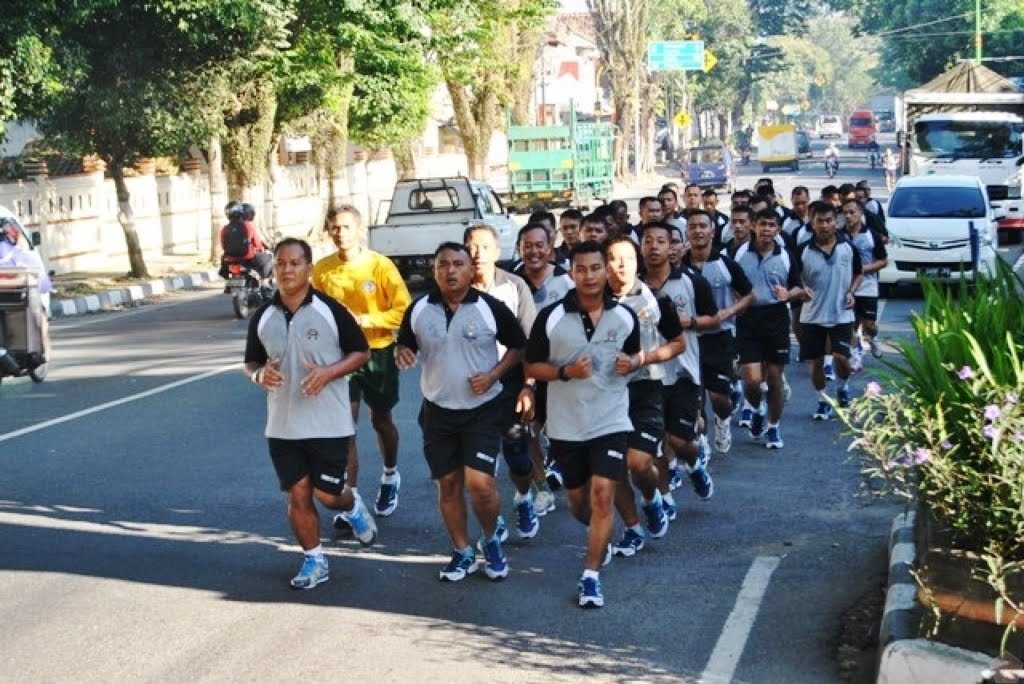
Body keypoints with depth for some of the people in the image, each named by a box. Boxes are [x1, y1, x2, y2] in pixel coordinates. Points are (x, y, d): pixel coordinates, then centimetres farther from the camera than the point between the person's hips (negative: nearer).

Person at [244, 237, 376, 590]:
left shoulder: (330, 310, -8)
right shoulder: (263, 317, 2)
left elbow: (361, 352, -1)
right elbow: (251, 362, 13)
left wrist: (329, 372, -18)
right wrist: (259, 375, -12)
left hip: (329, 423, -3)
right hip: (283, 425, 3)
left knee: (327, 493, 1)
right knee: (298, 495, 5)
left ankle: (353, 507, 36)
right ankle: (314, 560, 21)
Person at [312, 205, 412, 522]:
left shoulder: (381, 265, -12)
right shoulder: (322, 269, -4)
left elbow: (403, 310, -13)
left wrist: (364, 320, -22)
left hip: (378, 352, -1)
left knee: (381, 420, 16)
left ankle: (390, 477, 42)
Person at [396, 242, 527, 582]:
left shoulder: (491, 308, -9)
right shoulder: (419, 310, -2)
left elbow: (518, 346, 2)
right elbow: (405, 345, 13)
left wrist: (493, 375, -12)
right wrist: (402, 353, -11)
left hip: (483, 410, -3)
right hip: (438, 411, 3)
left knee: (480, 483, -12)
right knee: (448, 483, 10)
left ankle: (491, 540, 15)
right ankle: (462, 552, 25)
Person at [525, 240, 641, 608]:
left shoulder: (625, 316, -4)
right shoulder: (551, 316, -10)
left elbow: (634, 354, 15)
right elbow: (531, 367, -4)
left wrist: (631, 363, -9)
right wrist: (565, 372, -21)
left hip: (610, 421, -1)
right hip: (566, 424, 1)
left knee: (602, 495, -13)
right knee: (578, 500, 16)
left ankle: (591, 576, -3)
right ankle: (601, 537, 49)